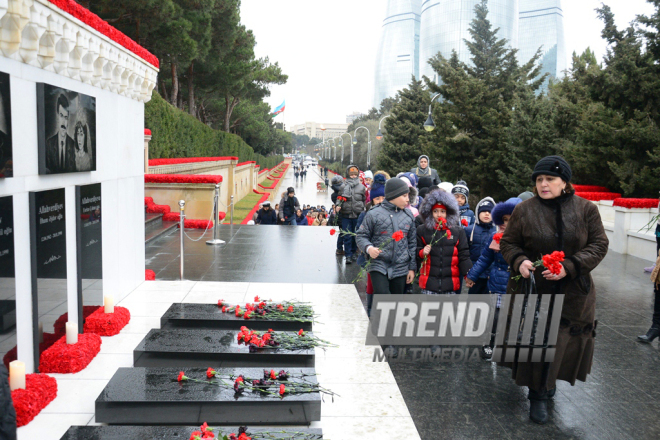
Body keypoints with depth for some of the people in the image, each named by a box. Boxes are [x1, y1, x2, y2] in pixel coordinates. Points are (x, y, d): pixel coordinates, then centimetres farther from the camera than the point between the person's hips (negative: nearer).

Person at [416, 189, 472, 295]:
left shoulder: (458, 231, 5)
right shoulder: (422, 230, 5)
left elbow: (464, 255, 4)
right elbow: (415, 253, 11)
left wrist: (468, 274, -6)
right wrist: (422, 253, -11)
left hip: (451, 282, 1)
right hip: (429, 281, 0)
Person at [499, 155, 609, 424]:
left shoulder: (585, 210, -3)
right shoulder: (524, 210, -5)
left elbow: (599, 244, -3)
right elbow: (508, 243, 3)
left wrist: (569, 266, -17)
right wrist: (519, 261, -19)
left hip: (573, 294, 1)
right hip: (533, 290, -1)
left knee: (564, 341, 11)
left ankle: (549, 380, 39)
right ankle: (538, 395, 19)